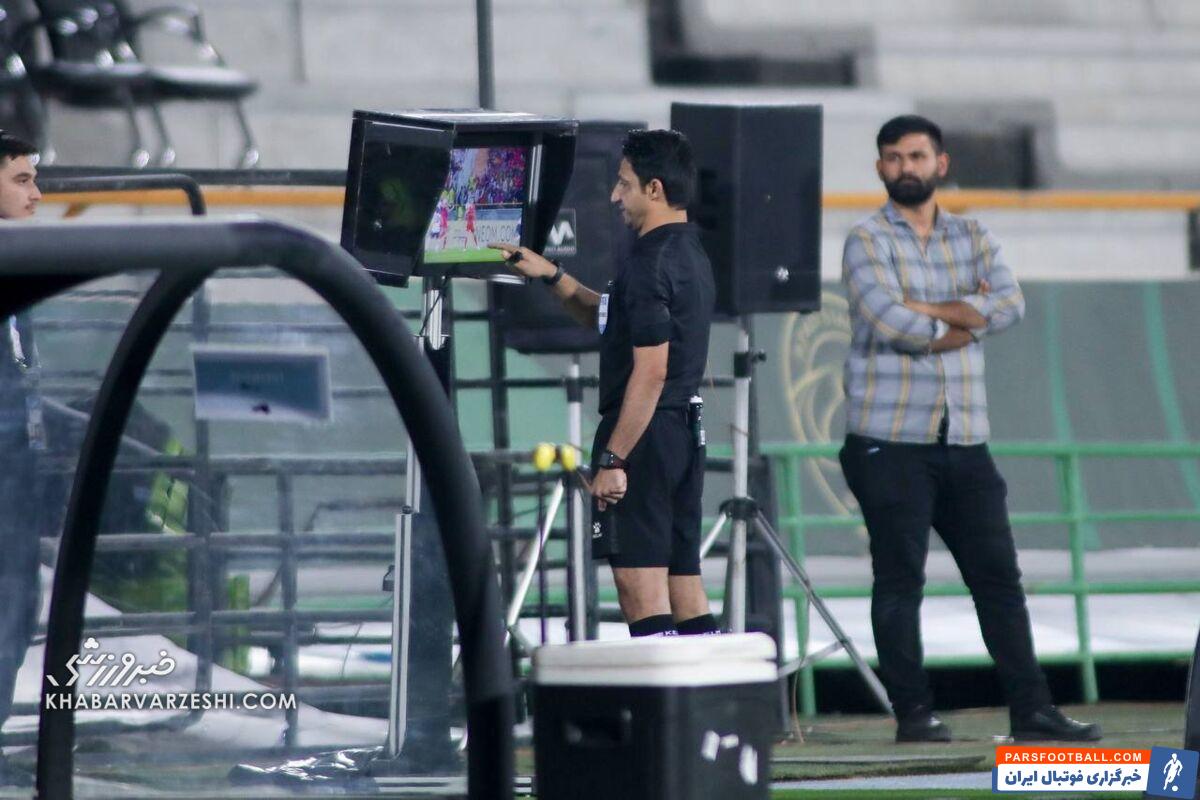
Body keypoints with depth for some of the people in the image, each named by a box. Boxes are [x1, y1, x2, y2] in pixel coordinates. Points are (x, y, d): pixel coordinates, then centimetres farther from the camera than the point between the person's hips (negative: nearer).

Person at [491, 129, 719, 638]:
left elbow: (650, 371, -21)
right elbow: (611, 321, 30)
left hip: (644, 435, -10)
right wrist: (552, 277, 22)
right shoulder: (690, 255, 15)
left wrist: (612, 460, -20)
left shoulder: (650, 265, -15)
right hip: (684, 432, 10)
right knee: (685, 589, 10)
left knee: (639, 586, -9)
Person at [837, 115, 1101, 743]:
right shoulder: (868, 241, 0)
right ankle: (913, 711, 3)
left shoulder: (973, 239, 14)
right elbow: (890, 323, -16)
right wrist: (966, 317, -4)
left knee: (997, 573, 2)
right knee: (899, 579, -2)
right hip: (890, 439, -4)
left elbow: (1009, 306, -4)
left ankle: (1031, 709, 4)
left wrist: (924, 309, -11)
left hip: (965, 439, 4)